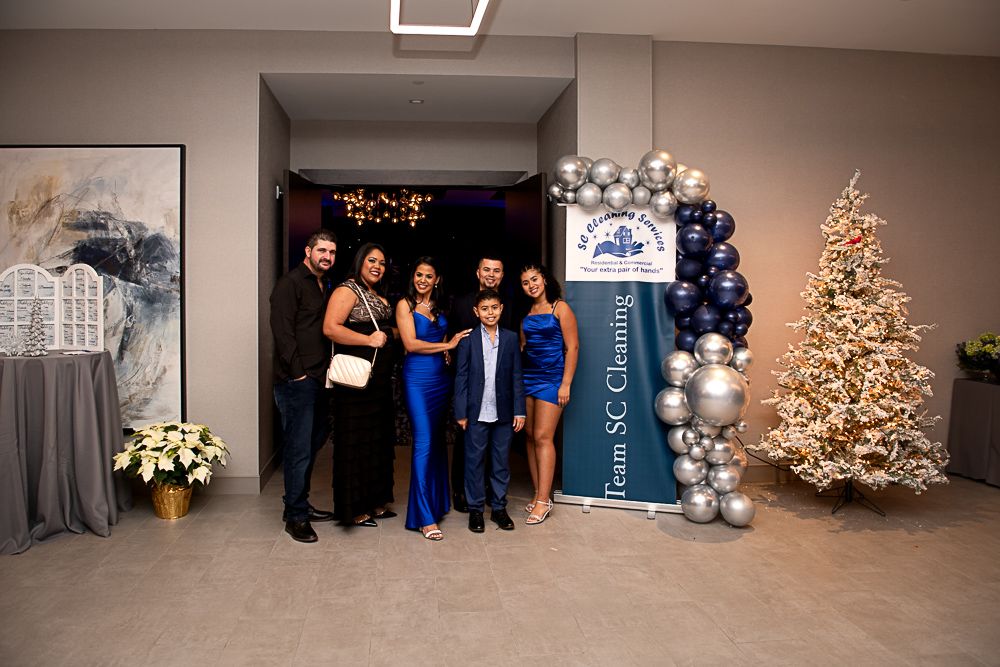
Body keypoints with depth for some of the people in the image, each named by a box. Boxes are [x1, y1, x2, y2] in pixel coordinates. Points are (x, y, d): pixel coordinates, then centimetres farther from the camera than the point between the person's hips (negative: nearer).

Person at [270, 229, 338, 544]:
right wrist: (298, 373, -17)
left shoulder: (323, 287, 18)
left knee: (313, 444, 15)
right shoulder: (290, 283, -8)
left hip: (318, 380, 9)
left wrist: (327, 368, 10)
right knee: (299, 449, -4)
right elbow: (282, 330, -15)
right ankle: (295, 517, 8)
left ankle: (300, 504, 28)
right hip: (296, 381, -9)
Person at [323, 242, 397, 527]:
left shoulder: (380, 298, 18)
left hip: (380, 378, 9)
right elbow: (330, 327, -21)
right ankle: (354, 509, 8)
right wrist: (369, 340, -21)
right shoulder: (347, 290, -9)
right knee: (356, 441, -2)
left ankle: (376, 501, 25)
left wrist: (394, 333, 10)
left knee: (379, 438, 14)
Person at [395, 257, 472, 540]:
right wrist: (447, 345, -6)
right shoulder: (405, 305, -2)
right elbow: (411, 343, -10)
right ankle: (424, 516, -4)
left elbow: (445, 338, 14)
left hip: (441, 377, 6)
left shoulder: (439, 307, 13)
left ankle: (436, 500, 26)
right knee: (424, 443, -9)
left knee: (437, 440, 12)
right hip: (417, 379, -5)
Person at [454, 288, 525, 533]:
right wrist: (461, 412, -5)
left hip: (503, 412, 2)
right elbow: (461, 377, -1)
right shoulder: (468, 339, -1)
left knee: (501, 461, 10)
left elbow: (516, 376, 4)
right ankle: (475, 509, 18)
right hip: (476, 412, -1)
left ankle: (499, 507, 23)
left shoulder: (511, 338, 4)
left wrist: (519, 410, 0)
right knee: (474, 461, 6)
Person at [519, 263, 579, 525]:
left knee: (543, 437, -9)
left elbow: (572, 347, -7)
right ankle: (538, 493, 14)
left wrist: (566, 384, -12)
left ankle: (544, 499, -5)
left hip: (551, 378, -6)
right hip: (527, 377, 6)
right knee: (530, 436, 5)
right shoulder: (526, 313, 13)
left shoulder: (560, 308, -4)